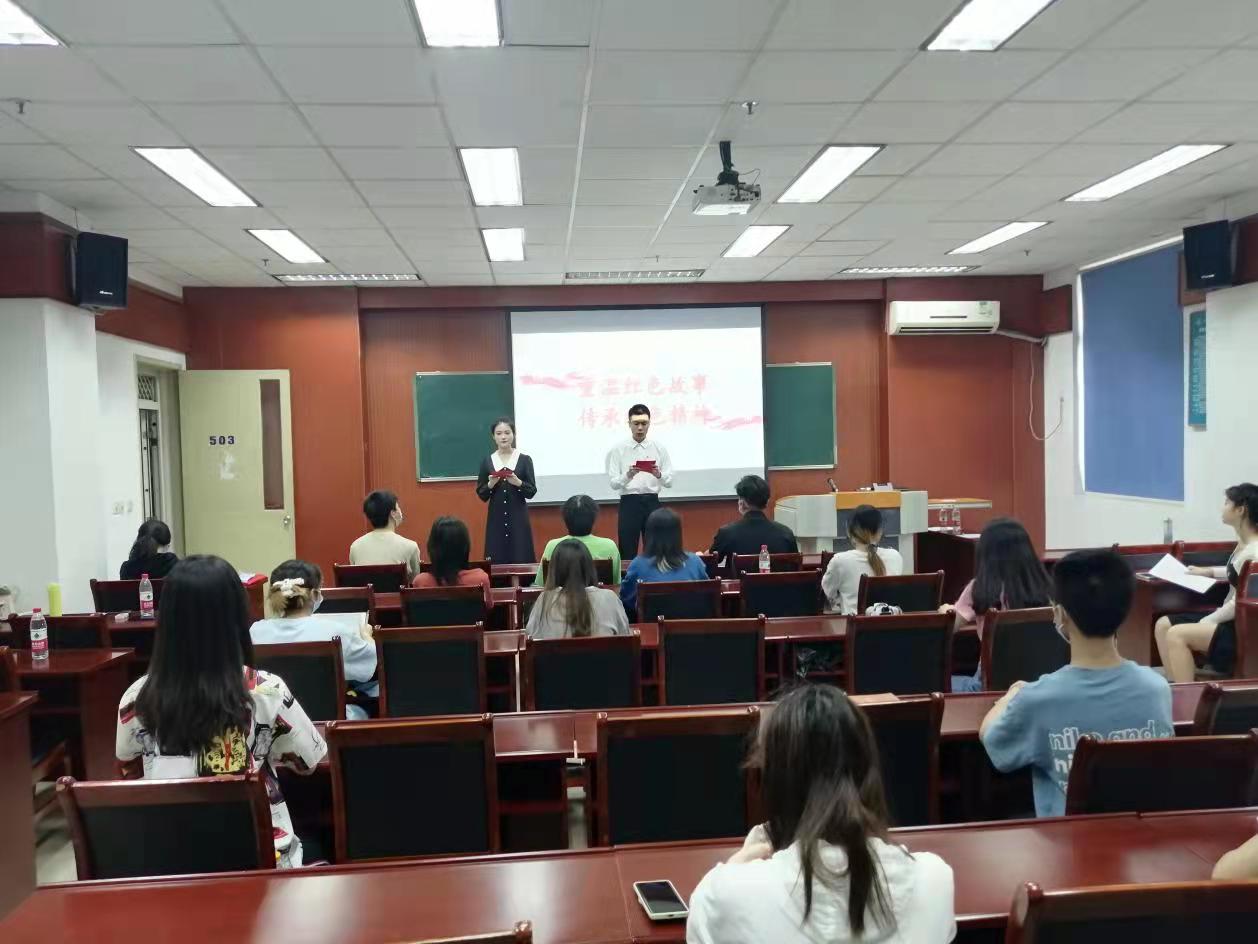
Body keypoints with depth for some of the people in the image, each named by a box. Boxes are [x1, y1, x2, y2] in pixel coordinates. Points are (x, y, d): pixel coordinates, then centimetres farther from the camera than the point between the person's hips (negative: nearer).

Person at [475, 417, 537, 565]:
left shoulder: (524, 460, 1)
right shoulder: (487, 461, 4)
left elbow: (532, 492, -1)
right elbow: (482, 495, 6)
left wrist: (518, 483, -18)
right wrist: (490, 484, -13)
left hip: (518, 519, -1)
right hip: (496, 519, 1)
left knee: (521, 561, -4)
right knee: (496, 562, -1)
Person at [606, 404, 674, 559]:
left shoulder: (659, 449, 6)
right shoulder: (618, 450, 1)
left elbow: (669, 482, 2)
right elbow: (614, 483, -5)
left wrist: (659, 475, -19)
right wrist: (627, 476, -24)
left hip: (652, 503, 2)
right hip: (629, 503, -2)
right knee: (628, 554, 0)